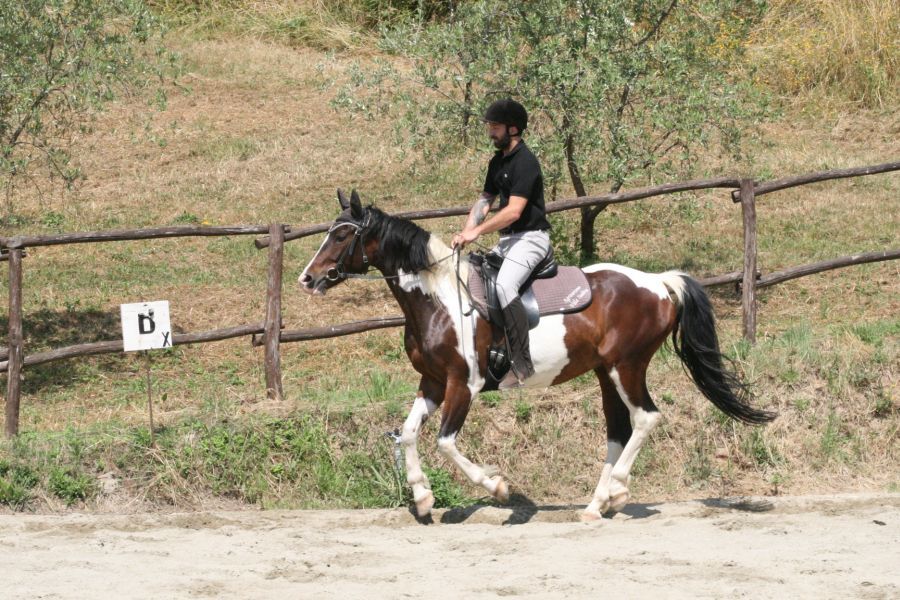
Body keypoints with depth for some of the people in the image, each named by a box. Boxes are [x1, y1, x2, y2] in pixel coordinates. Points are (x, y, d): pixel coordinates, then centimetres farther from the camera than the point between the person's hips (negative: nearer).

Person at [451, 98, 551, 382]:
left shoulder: (525, 162, -17)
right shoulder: (498, 161, 14)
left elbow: (514, 211, -24)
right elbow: (484, 200, 17)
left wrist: (477, 231, -22)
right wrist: (465, 233, 1)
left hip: (530, 237, -11)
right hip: (507, 239, 11)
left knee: (504, 285, -30)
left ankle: (522, 363, -33)